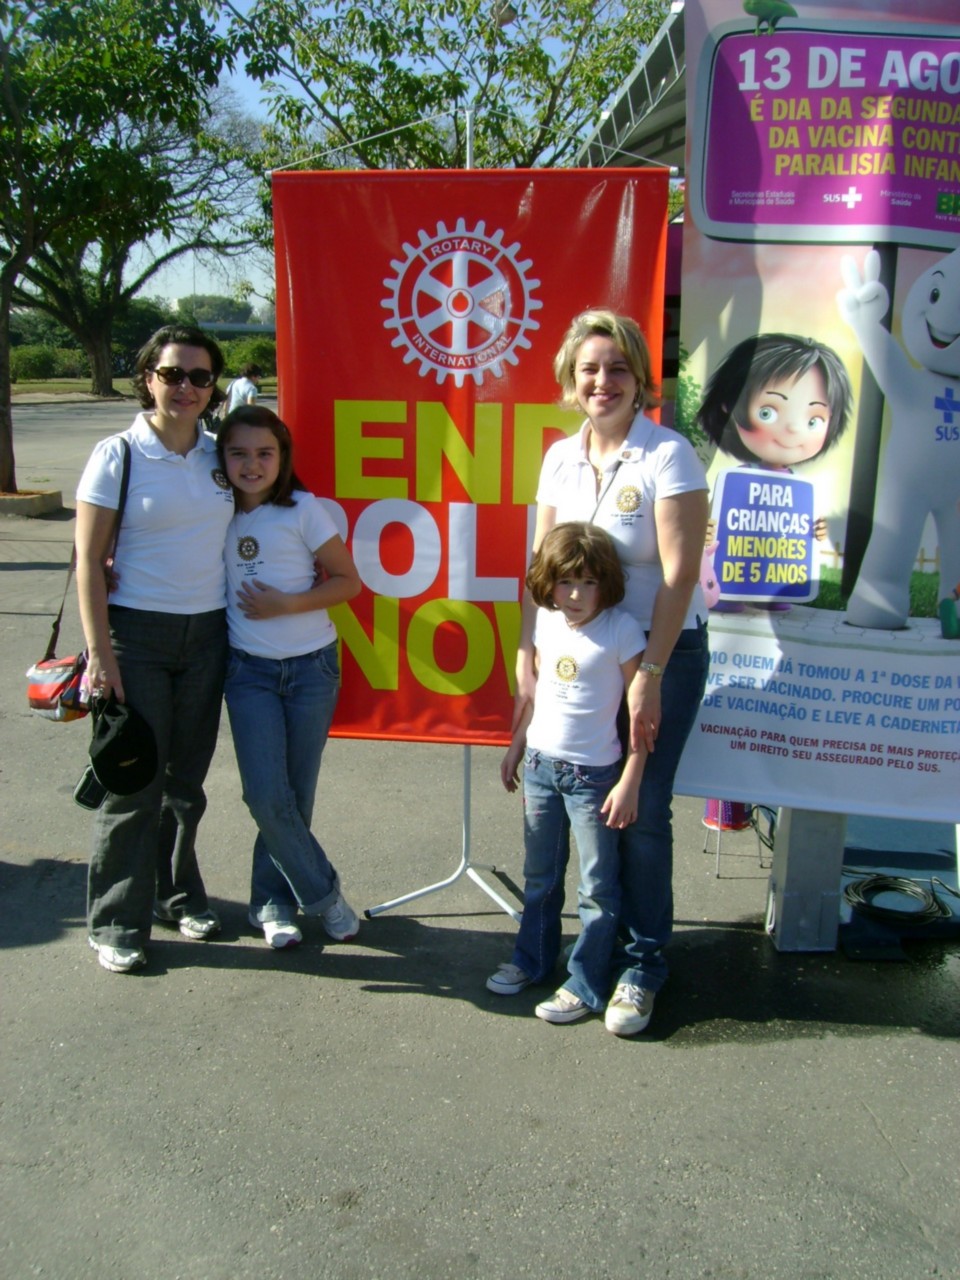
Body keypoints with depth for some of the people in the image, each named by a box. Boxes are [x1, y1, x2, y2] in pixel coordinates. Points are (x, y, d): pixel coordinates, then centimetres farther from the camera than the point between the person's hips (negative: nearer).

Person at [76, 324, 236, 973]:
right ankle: (117, 921, 13)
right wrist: (100, 654, -14)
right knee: (135, 780, -1)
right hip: (137, 633, -4)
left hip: (208, 633, 4)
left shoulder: (219, 454, 5)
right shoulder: (117, 456, -7)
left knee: (187, 778, 13)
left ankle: (178, 893, 31)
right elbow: (89, 562, -9)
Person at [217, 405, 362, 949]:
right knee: (268, 797, -8)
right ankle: (323, 894, 13)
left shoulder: (304, 510, -5)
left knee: (296, 796, 7)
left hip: (312, 665, -1)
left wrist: (287, 604, -16)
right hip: (249, 670, 2)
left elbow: (349, 581, -3)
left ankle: (273, 901, 26)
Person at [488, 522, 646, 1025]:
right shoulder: (545, 621, 1)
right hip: (541, 765, 6)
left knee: (597, 886, 5)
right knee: (539, 876, 20)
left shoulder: (621, 630, -16)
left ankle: (585, 986, 18)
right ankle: (532, 960, 38)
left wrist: (629, 783, -15)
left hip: (593, 774, -6)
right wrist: (515, 747, 18)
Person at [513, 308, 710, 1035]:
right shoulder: (561, 458, 4)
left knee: (642, 808, -1)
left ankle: (643, 960, 16)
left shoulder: (667, 455, -13)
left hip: (664, 650, -5)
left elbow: (680, 574, -17)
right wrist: (527, 661, 1)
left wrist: (649, 675, -20)